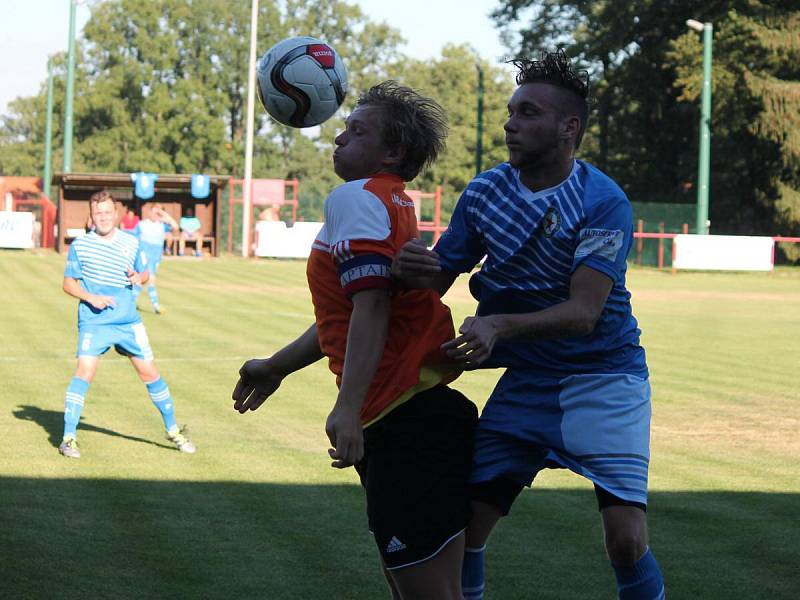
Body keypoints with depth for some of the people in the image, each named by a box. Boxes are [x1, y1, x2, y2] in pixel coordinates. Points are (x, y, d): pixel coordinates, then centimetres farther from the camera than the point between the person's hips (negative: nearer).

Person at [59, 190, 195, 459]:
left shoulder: (131, 243, 5)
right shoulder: (80, 245, -1)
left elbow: (145, 273, 16)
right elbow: (68, 283, 2)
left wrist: (139, 277, -8)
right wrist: (91, 297, -15)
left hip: (129, 321, 3)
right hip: (93, 322, -3)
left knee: (149, 372, 7)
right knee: (85, 371, -19)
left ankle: (173, 431, 23)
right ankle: (68, 437, -14)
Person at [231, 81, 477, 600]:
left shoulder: (355, 197, -9)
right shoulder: (395, 204, 21)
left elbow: (371, 307, -22)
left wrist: (348, 409, -30)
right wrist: (276, 367, 39)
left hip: (406, 423, -10)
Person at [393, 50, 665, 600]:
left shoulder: (604, 203, -16)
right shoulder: (485, 193, -1)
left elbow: (584, 313, -25)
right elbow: (439, 280, 3)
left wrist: (501, 325, -40)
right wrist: (414, 271, -22)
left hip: (603, 377, -4)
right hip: (525, 383, 5)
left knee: (627, 539, -14)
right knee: (465, 524, -1)